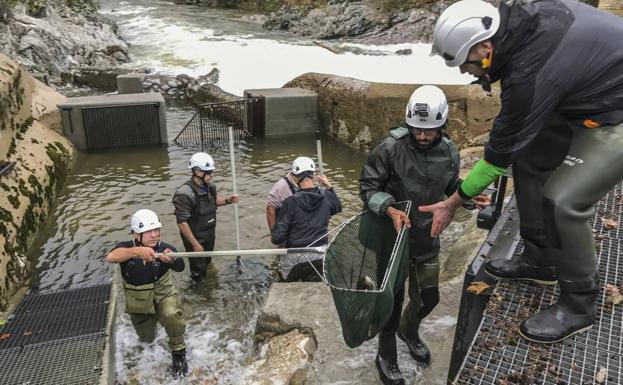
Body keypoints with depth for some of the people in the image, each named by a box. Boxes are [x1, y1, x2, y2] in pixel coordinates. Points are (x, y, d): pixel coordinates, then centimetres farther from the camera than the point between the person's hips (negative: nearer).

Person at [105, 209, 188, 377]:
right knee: (146, 338, 18)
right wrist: (136, 251, -61)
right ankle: (150, 321, 55)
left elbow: (180, 267, -41)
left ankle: (178, 353, -8)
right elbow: (110, 257, -44)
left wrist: (171, 259, -65)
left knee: (171, 315, -34)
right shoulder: (127, 248, -22)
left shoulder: (164, 248, -24)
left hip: (162, 294, -2)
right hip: (139, 300, 2)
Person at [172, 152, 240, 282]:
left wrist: (228, 200, -5)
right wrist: (195, 244, -23)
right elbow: (182, 222, -26)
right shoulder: (185, 194, -29)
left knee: (207, 263, 26)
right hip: (195, 238, -7)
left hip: (210, 235, 7)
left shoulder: (210, 186, -6)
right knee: (198, 269, 8)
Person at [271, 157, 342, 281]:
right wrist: (329, 187, 19)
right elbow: (338, 207, 21)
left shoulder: (290, 202, -18)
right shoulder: (326, 198, -5)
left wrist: (274, 237, 7)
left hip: (295, 257, -3)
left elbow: (278, 237, -15)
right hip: (320, 256, 3)